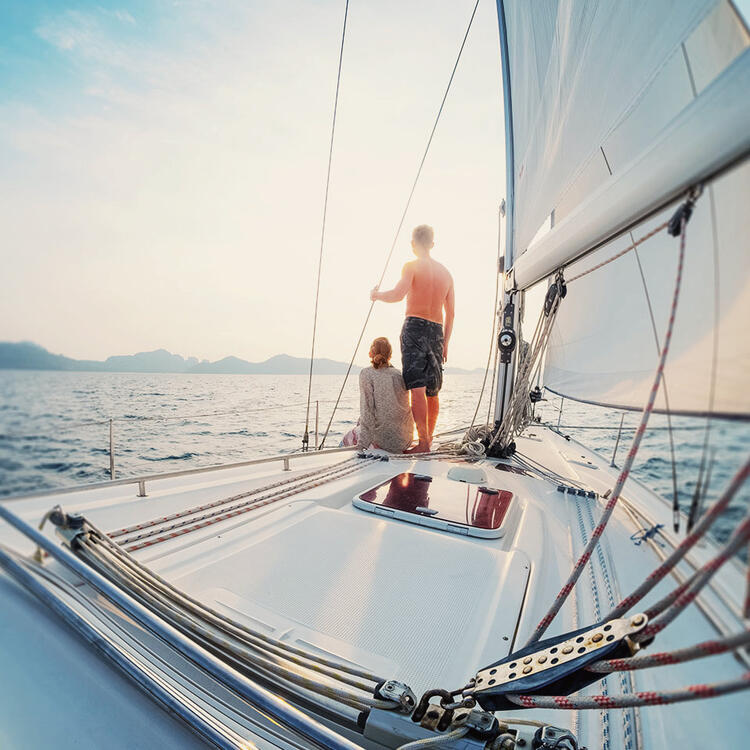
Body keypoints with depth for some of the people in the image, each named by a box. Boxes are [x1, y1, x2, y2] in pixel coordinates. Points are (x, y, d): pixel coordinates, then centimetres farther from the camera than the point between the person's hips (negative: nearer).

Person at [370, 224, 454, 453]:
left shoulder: (412, 266, 0)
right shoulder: (446, 272, 18)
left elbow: (398, 294, -18)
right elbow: (450, 313, 15)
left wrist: (377, 295, 1)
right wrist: (445, 343, 20)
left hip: (415, 326, -6)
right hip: (437, 331, 6)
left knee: (417, 387, -10)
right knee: (432, 391, 12)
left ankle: (423, 442, -13)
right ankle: (429, 437, 22)